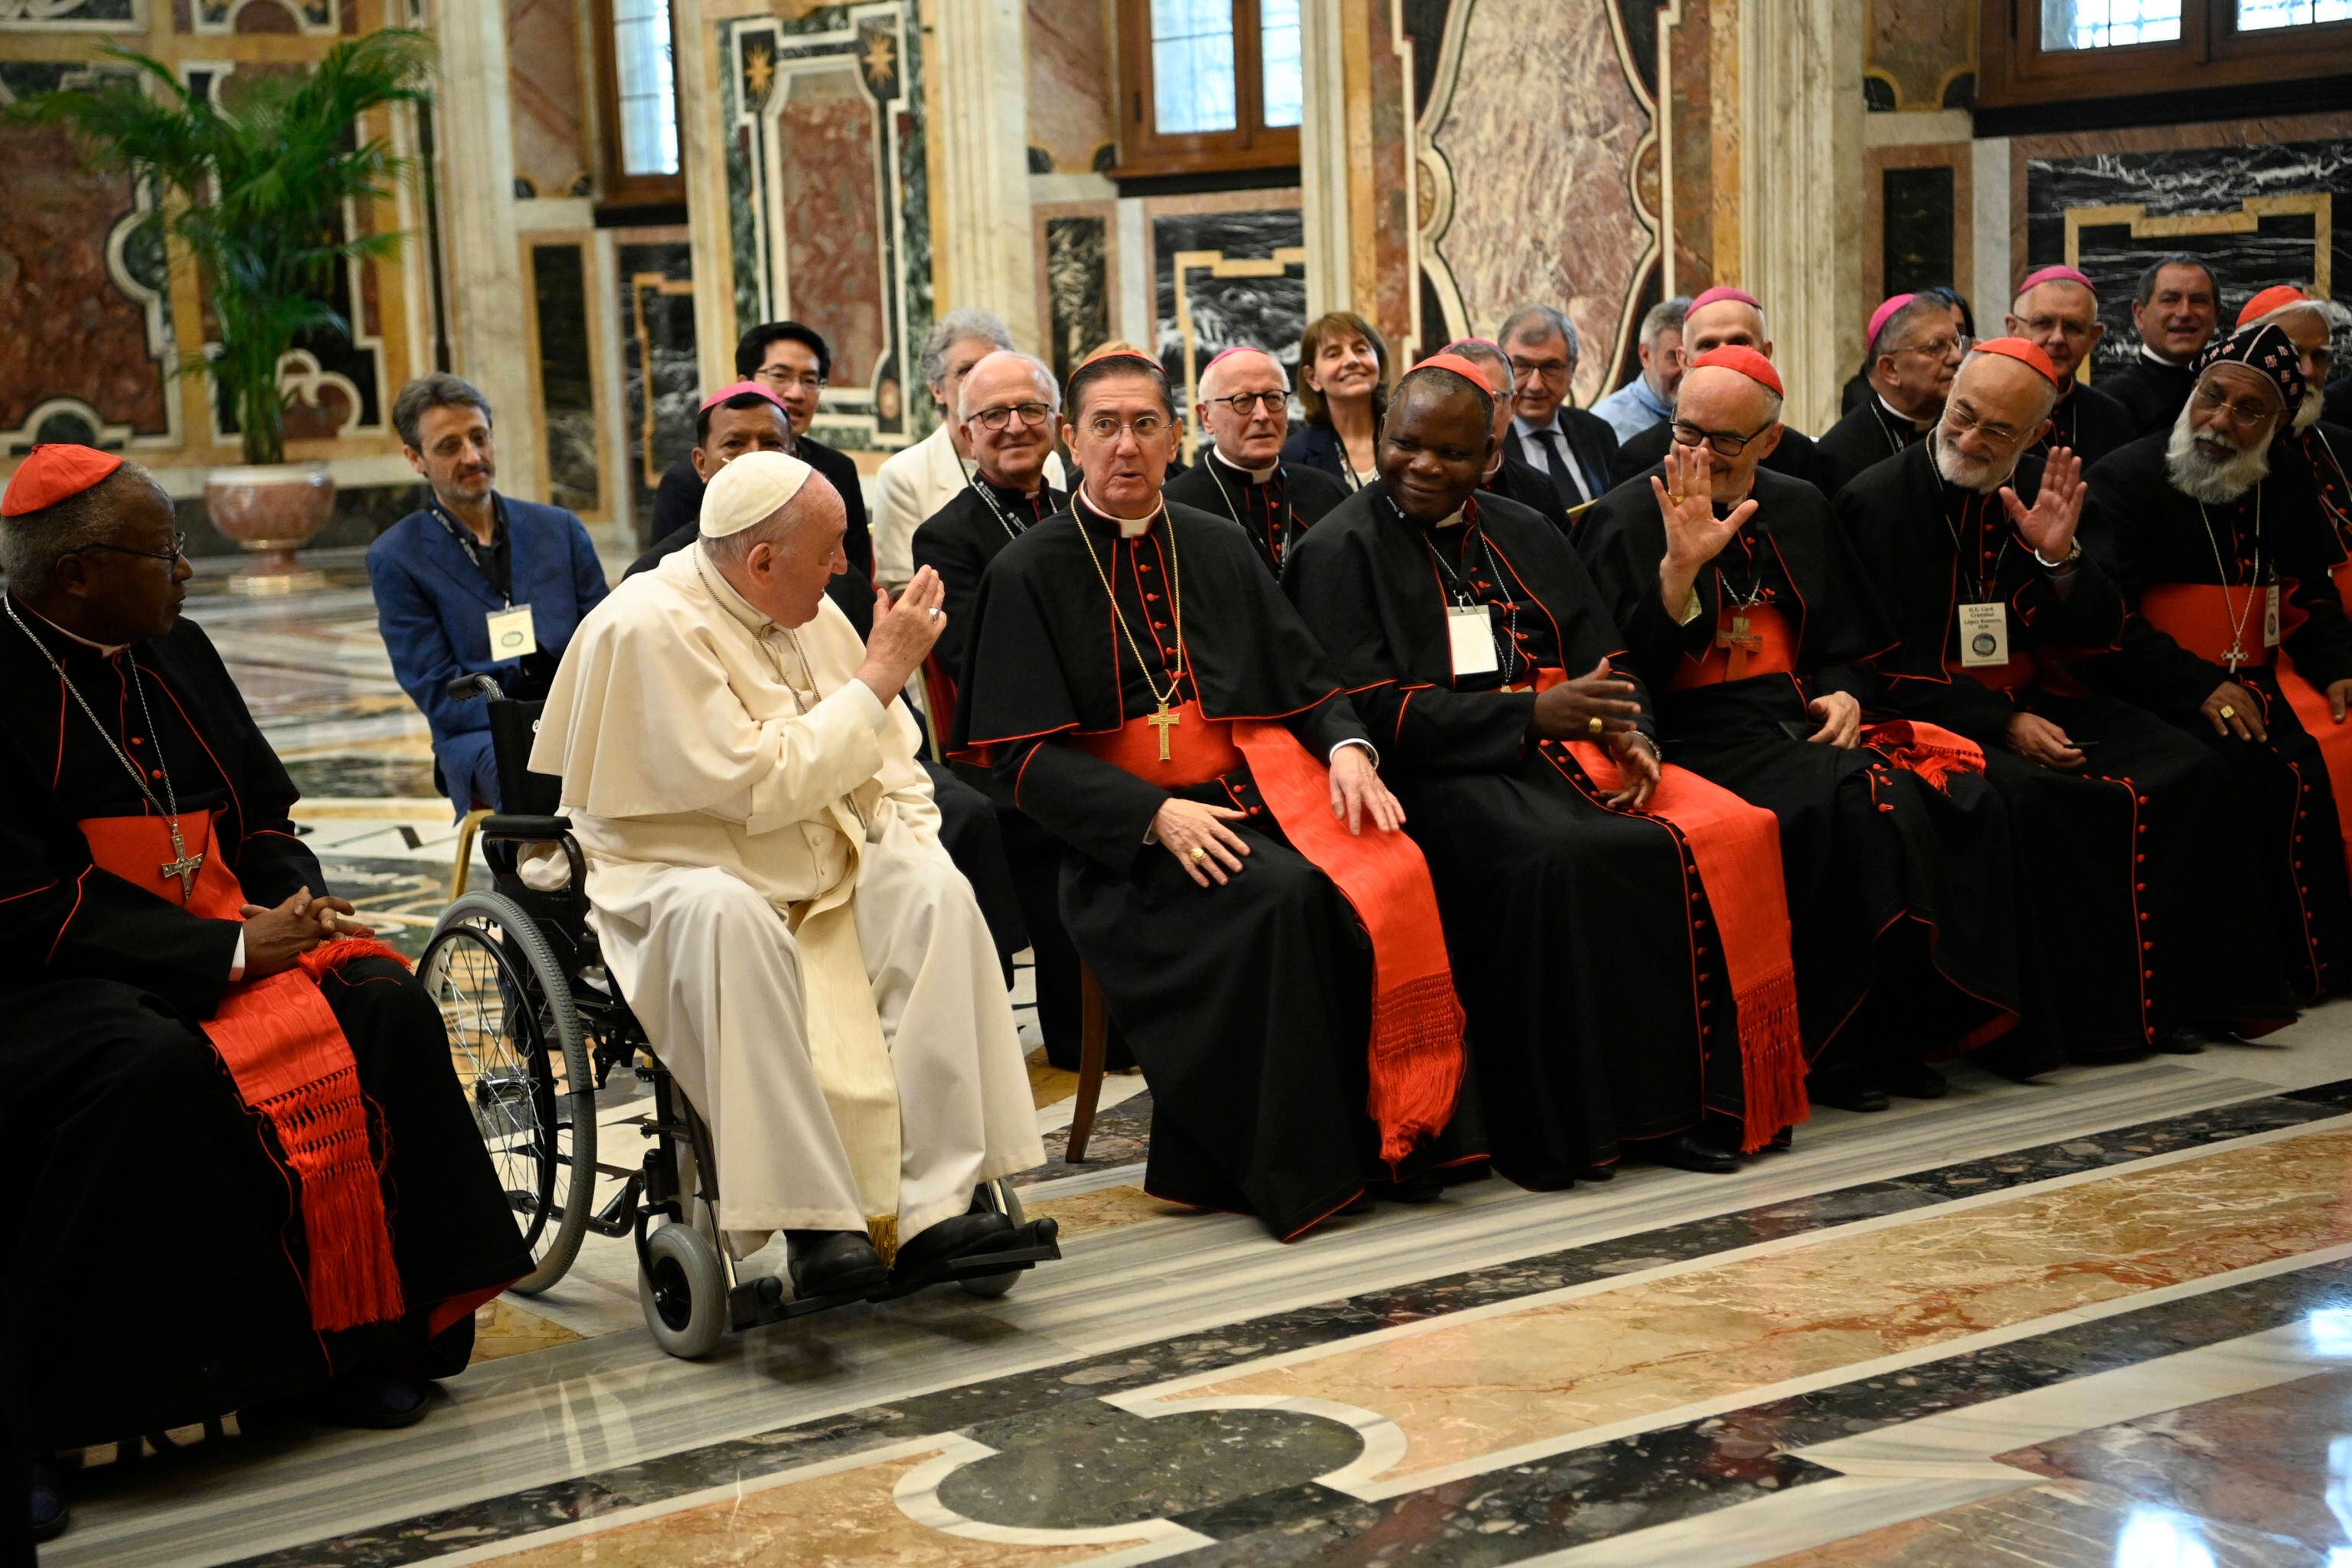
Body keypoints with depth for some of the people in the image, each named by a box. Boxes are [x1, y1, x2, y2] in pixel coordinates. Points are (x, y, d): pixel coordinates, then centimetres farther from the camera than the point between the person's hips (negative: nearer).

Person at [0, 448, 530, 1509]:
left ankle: (364, 1336, -14)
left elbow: (263, 815, 20)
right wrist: (229, 950, -19)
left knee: (384, 1009, -16)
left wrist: (298, 902, -2)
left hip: (227, 937, 7)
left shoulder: (176, 652, 11)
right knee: (152, 1068, -37)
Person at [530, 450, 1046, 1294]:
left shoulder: (814, 614, 10)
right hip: (676, 870, -6)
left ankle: (931, 1205, -27)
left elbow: (890, 767, 17)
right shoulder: (652, 628, -15)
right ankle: (812, 1220, -37)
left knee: (936, 892, -22)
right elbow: (759, 786, -23)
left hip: (821, 871, 7)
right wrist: (879, 676, -17)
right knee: (724, 916, -40)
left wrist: (910, 845, -4)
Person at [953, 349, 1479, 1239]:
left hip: (1258, 787, 4)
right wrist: (1156, 814, -19)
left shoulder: (1219, 550, 18)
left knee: (1388, 875, -27)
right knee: (1281, 897, -33)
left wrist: (1347, 748, -7)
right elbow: (1027, 757, -5)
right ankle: (1293, 1169, -24)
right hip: (1127, 832, -4)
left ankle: (1397, 1137, -18)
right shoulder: (1029, 574, 3)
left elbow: (1306, 681, 17)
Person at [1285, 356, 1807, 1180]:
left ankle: (1689, 1096, -16)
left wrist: (1631, 738, -6)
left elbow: (1607, 661, 17)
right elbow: (1371, 711, -8)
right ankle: (1561, 1125, -24)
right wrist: (1528, 712, -16)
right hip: (1440, 774, -5)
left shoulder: (1524, 537, 21)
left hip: (1564, 751, 6)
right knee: (1559, 858, -36)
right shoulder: (1341, 551, 3)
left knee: (1729, 834, -20)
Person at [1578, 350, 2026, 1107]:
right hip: (1699, 736, -6)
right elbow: (1628, 671, -12)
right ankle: (1837, 1046, -18)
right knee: (1861, 804, -31)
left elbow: (1851, 644, 25)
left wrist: (1843, 694, 3)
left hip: (1802, 722, 6)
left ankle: (1899, 1028, -9)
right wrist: (1680, 567, -22)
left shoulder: (1800, 510, 16)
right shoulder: (1627, 520, -1)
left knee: (1956, 795, -20)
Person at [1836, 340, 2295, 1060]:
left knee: (2190, 773, -13)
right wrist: (2002, 725, -16)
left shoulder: (2040, 493, 8)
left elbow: (2097, 633, 10)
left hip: (2034, 701, 6)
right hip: (1933, 714, -6)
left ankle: (2170, 993, -5)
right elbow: (1880, 661, -10)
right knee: (2024, 797, -34)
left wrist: (2060, 556, -11)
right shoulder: (1875, 499, -7)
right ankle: (2064, 1020, -22)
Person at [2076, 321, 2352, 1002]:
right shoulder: (2125, 479, -4)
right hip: (2153, 692, -5)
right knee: (2247, 767, -30)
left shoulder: (2287, 491, 14)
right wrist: (2198, 688, -20)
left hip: (2258, 681, 5)